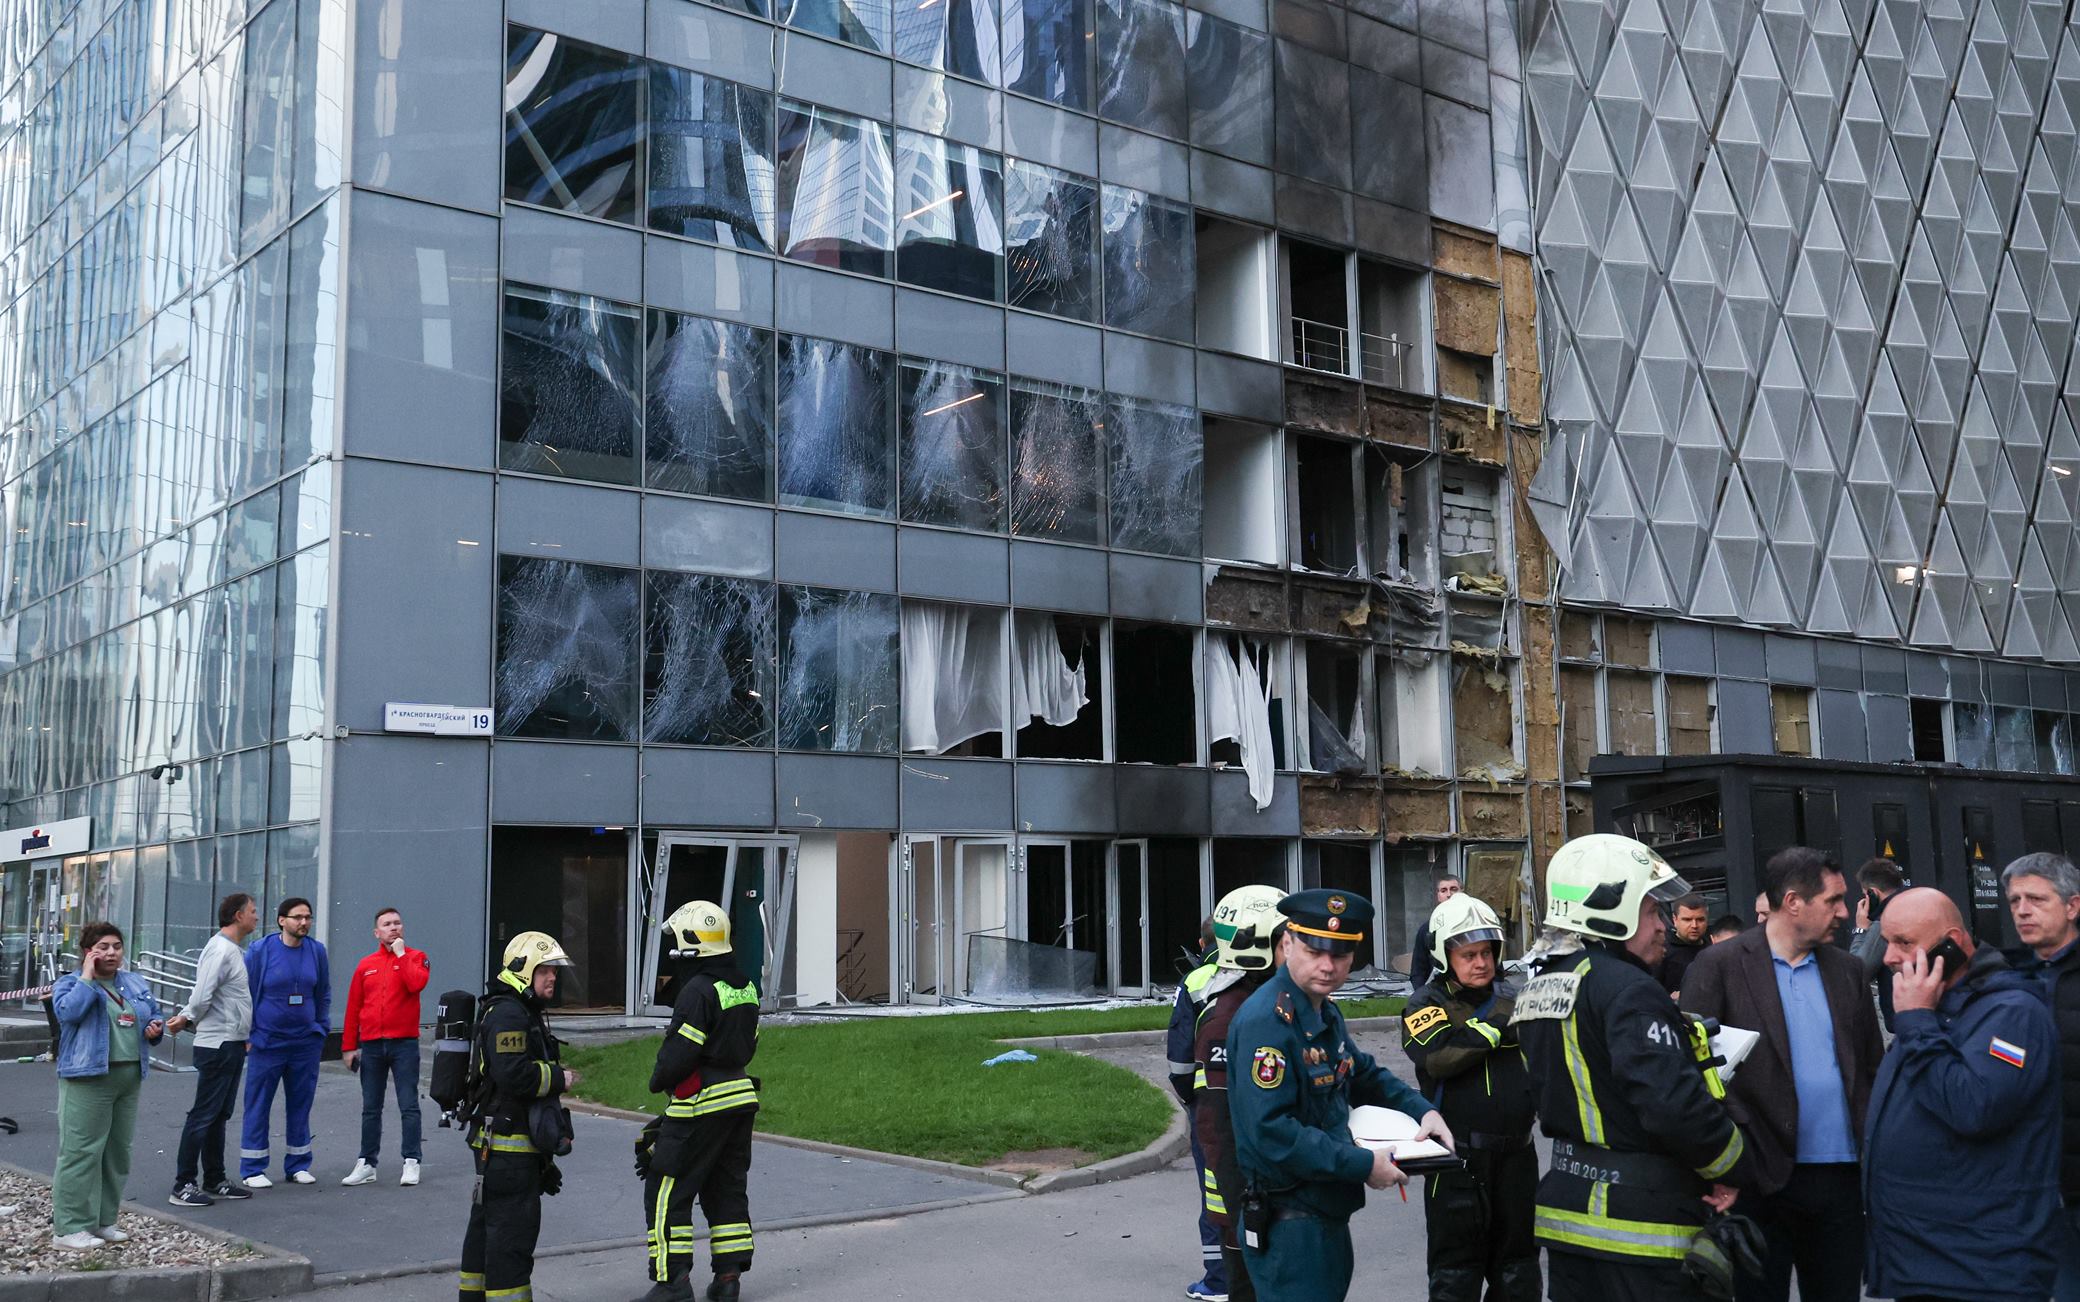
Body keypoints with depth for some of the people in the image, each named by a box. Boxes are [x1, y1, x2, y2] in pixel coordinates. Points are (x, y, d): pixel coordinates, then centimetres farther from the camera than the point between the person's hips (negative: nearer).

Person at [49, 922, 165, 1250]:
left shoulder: (135, 984, 16)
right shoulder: (70, 983, -1)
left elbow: (154, 1015, 25)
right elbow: (68, 1012, -21)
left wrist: (156, 1027, 3)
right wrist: (87, 977, -15)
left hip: (130, 1077, 7)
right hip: (88, 1077, -6)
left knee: (118, 1151, 10)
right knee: (81, 1151, -8)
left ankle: (103, 1220, 20)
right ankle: (69, 1227, -3)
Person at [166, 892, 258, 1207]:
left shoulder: (235, 950, 16)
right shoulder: (220, 950, -16)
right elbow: (202, 997, -20)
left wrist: (186, 1018, 4)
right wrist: (187, 1019, -3)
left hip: (232, 1044, 10)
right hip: (217, 1044, -10)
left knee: (219, 1115, 15)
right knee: (204, 1115, -5)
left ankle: (215, 1180, 22)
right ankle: (183, 1186, -1)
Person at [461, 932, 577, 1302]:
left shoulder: (525, 1013, 20)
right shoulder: (507, 1014, -16)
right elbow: (513, 1074, -27)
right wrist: (559, 1078, -14)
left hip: (497, 1145, 11)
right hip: (509, 1144, -11)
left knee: (486, 1224, 17)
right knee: (513, 1230, -9)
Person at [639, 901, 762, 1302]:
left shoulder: (698, 991, -18)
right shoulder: (745, 988, 10)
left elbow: (679, 1051, -19)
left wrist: (658, 1081, -1)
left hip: (701, 1104, -9)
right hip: (741, 1096, 9)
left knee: (666, 1191, 0)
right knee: (727, 1189, 15)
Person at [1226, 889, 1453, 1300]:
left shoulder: (1325, 1012, 11)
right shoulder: (1266, 1021, -22)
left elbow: (1365, 1075, 27)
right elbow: (1271, 1131, -28)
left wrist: (1421, 1110, 9)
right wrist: (1363, 1165, -23)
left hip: (1328, 1215, 10)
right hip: (1289, 1222, -10)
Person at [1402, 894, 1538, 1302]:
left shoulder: (1513, 999, 10)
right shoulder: (1426, 1005, -6)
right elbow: (1440, 1056, -26)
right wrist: (1499, 1022, -23)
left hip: (1517, 1155, 5)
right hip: (1459, 1160, -5)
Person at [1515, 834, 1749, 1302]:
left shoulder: (1539, 987, 11)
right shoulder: (1628, 991, -18)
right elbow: (1675, 1102, -25)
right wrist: (1729, 1168, -9)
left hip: (1567, 1208, 9)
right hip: (1642, 1220, -9)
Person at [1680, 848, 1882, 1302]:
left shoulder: (1848, 970, 10)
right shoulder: (1720, 967, -6)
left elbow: (1873, 1068, 14)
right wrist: (1737, 1155, -17)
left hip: (1842, 1175, 5)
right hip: (1764, 1179, -5)